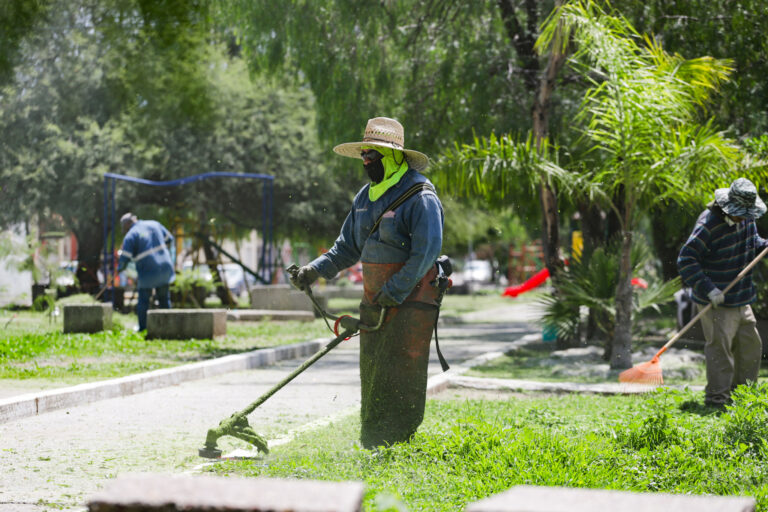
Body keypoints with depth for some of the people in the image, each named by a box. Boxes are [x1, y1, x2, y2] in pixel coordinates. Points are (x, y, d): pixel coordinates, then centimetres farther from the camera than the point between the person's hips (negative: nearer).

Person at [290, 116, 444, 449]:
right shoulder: (366, 197, 15)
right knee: (372, 374, 8)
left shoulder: (421, 198, -11)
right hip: (375, 302, 8)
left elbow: (426, 252, -18)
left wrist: (395, 291, -22)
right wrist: (316, 270, 6)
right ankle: (370, 447, 13)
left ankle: (396, 446, -5)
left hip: (411, 302, -8)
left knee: (399, 377, -9)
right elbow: (349, 246, 20)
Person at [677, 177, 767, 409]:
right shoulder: (709, 224, -21)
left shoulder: (746, 220, 4)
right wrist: (708, 289, -28)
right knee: (720, 346, -9)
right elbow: (686, 259, -23)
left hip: (741, 298, 8)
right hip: (716, 302, -8)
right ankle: (717, 398, -1)